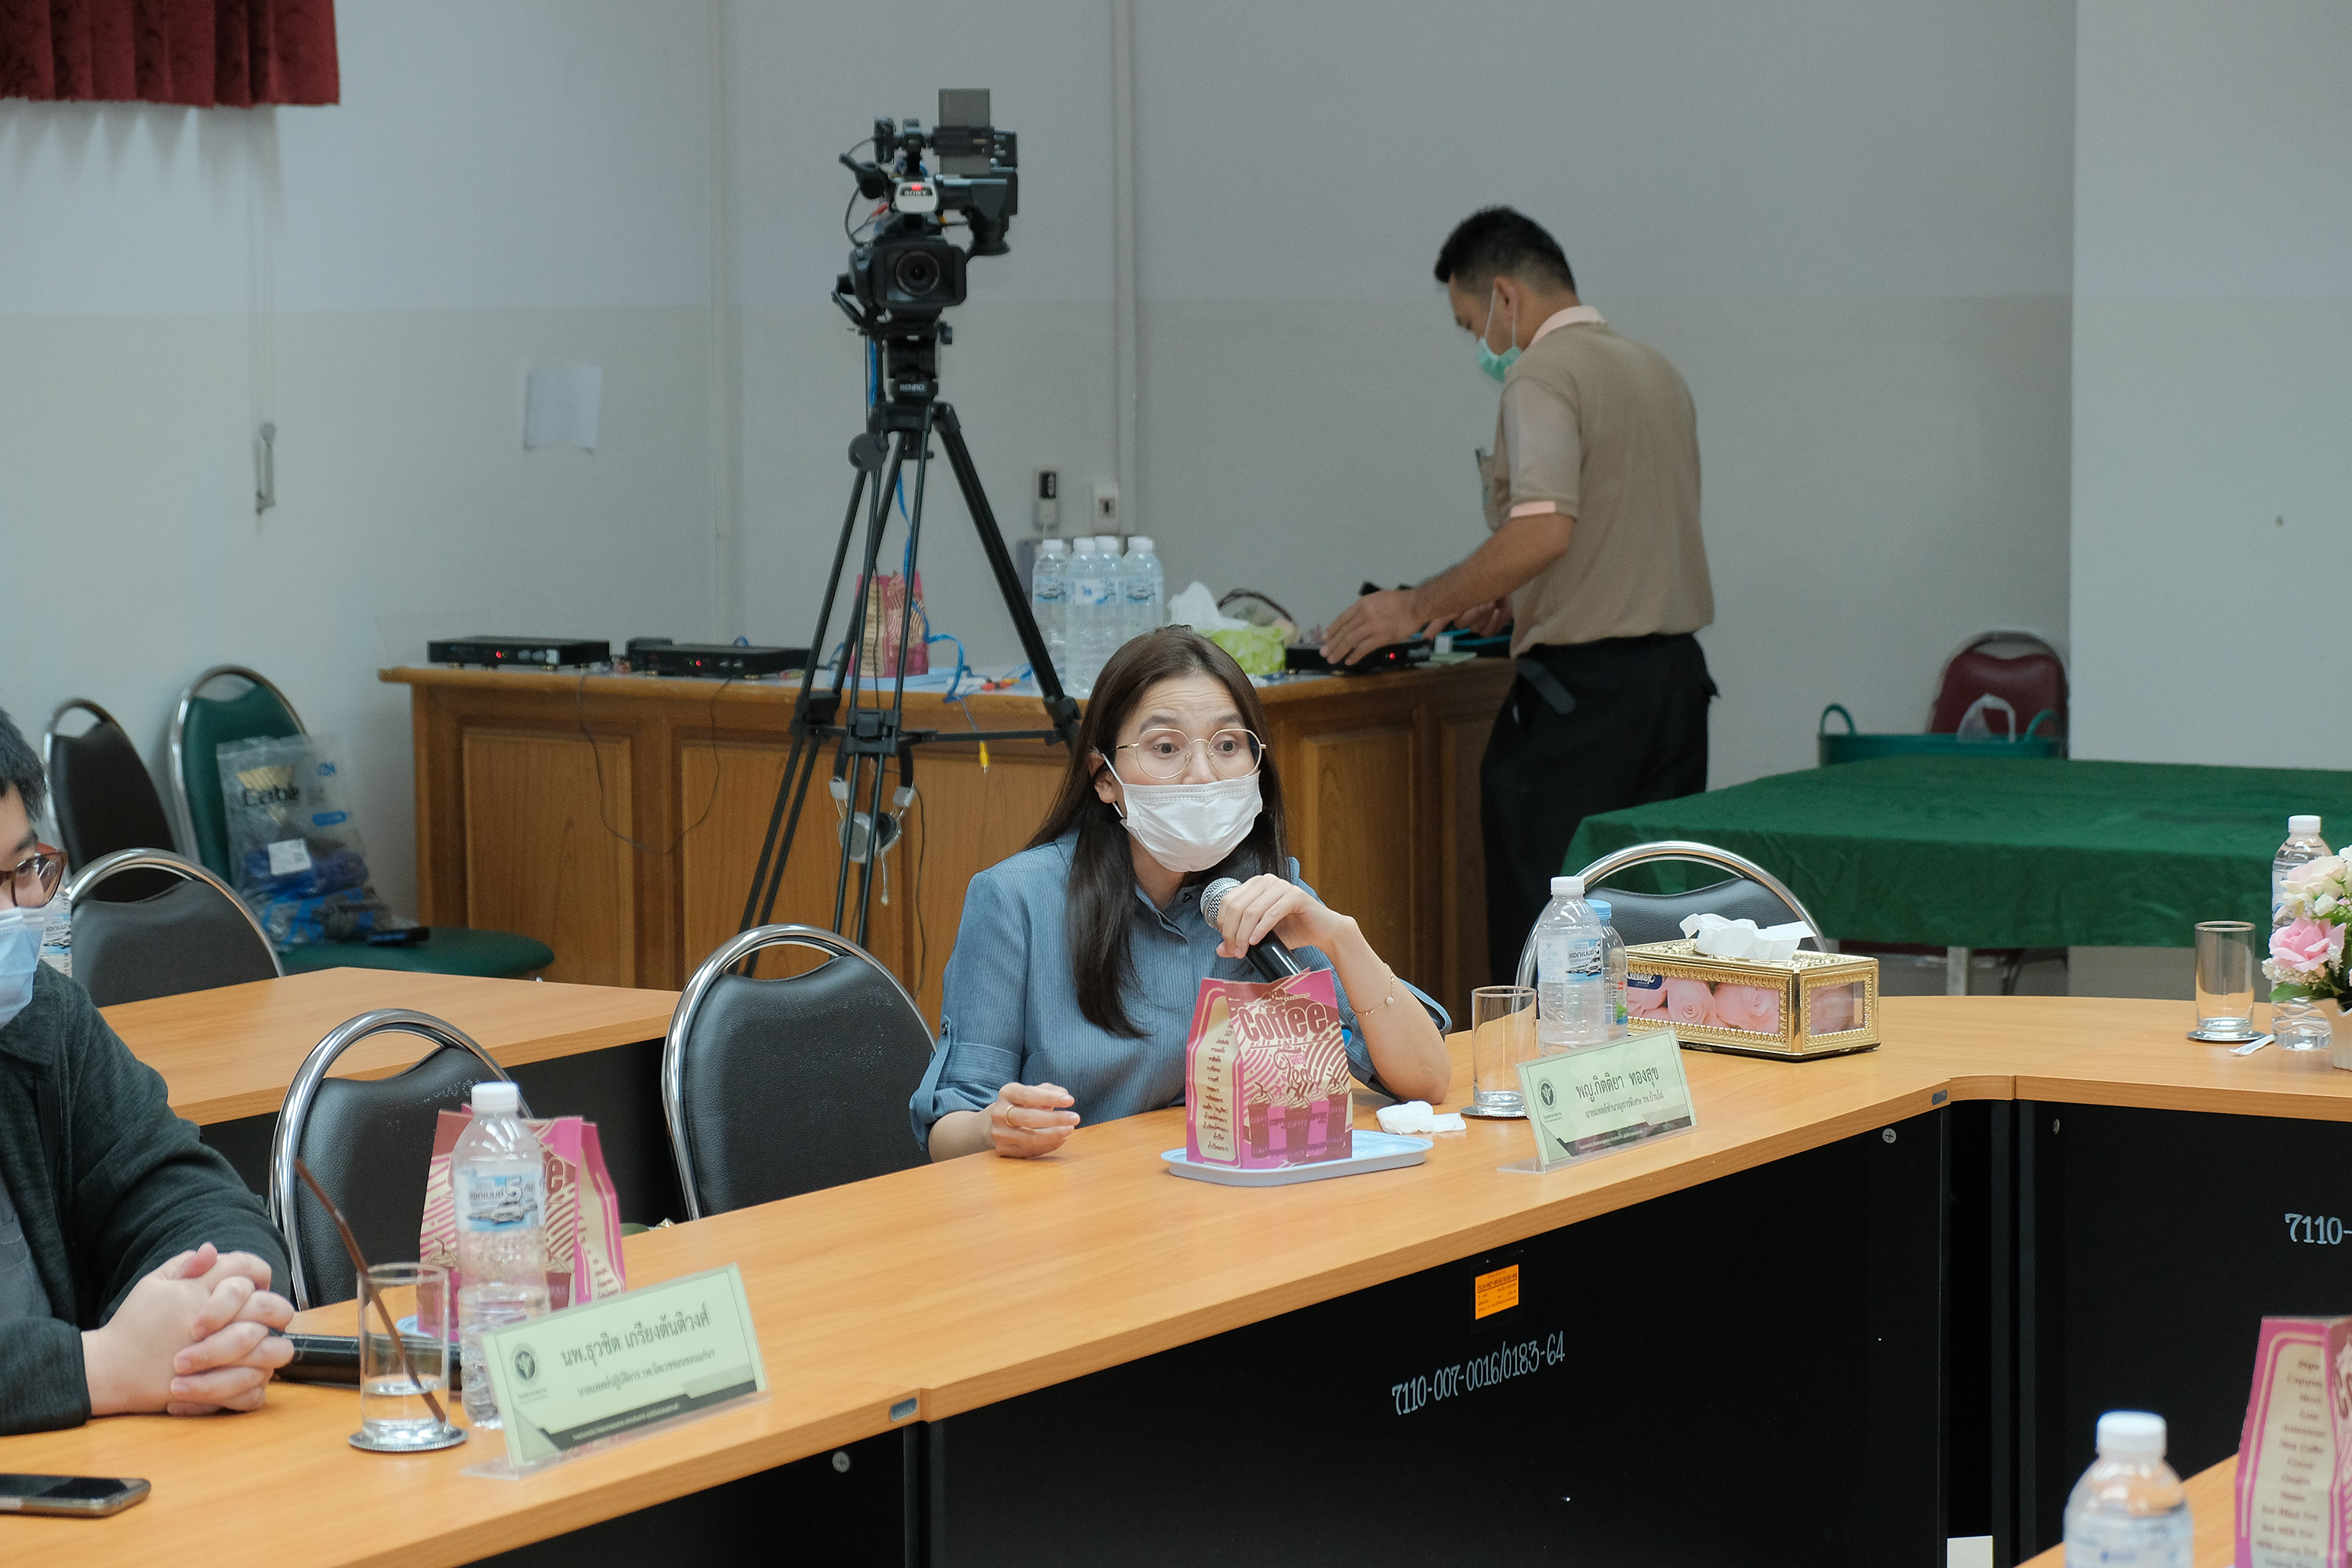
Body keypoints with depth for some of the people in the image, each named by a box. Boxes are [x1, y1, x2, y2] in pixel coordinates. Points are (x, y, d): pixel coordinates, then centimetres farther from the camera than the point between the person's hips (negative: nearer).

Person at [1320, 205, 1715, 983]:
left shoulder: (1543, 376, -11)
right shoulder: (1659, 373, 16)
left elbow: (1545, 531, -25)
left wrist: (1418, 607, -16)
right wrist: (1510, 602, 25)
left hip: (1580, 686, -9)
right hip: (1675, 671, 9)